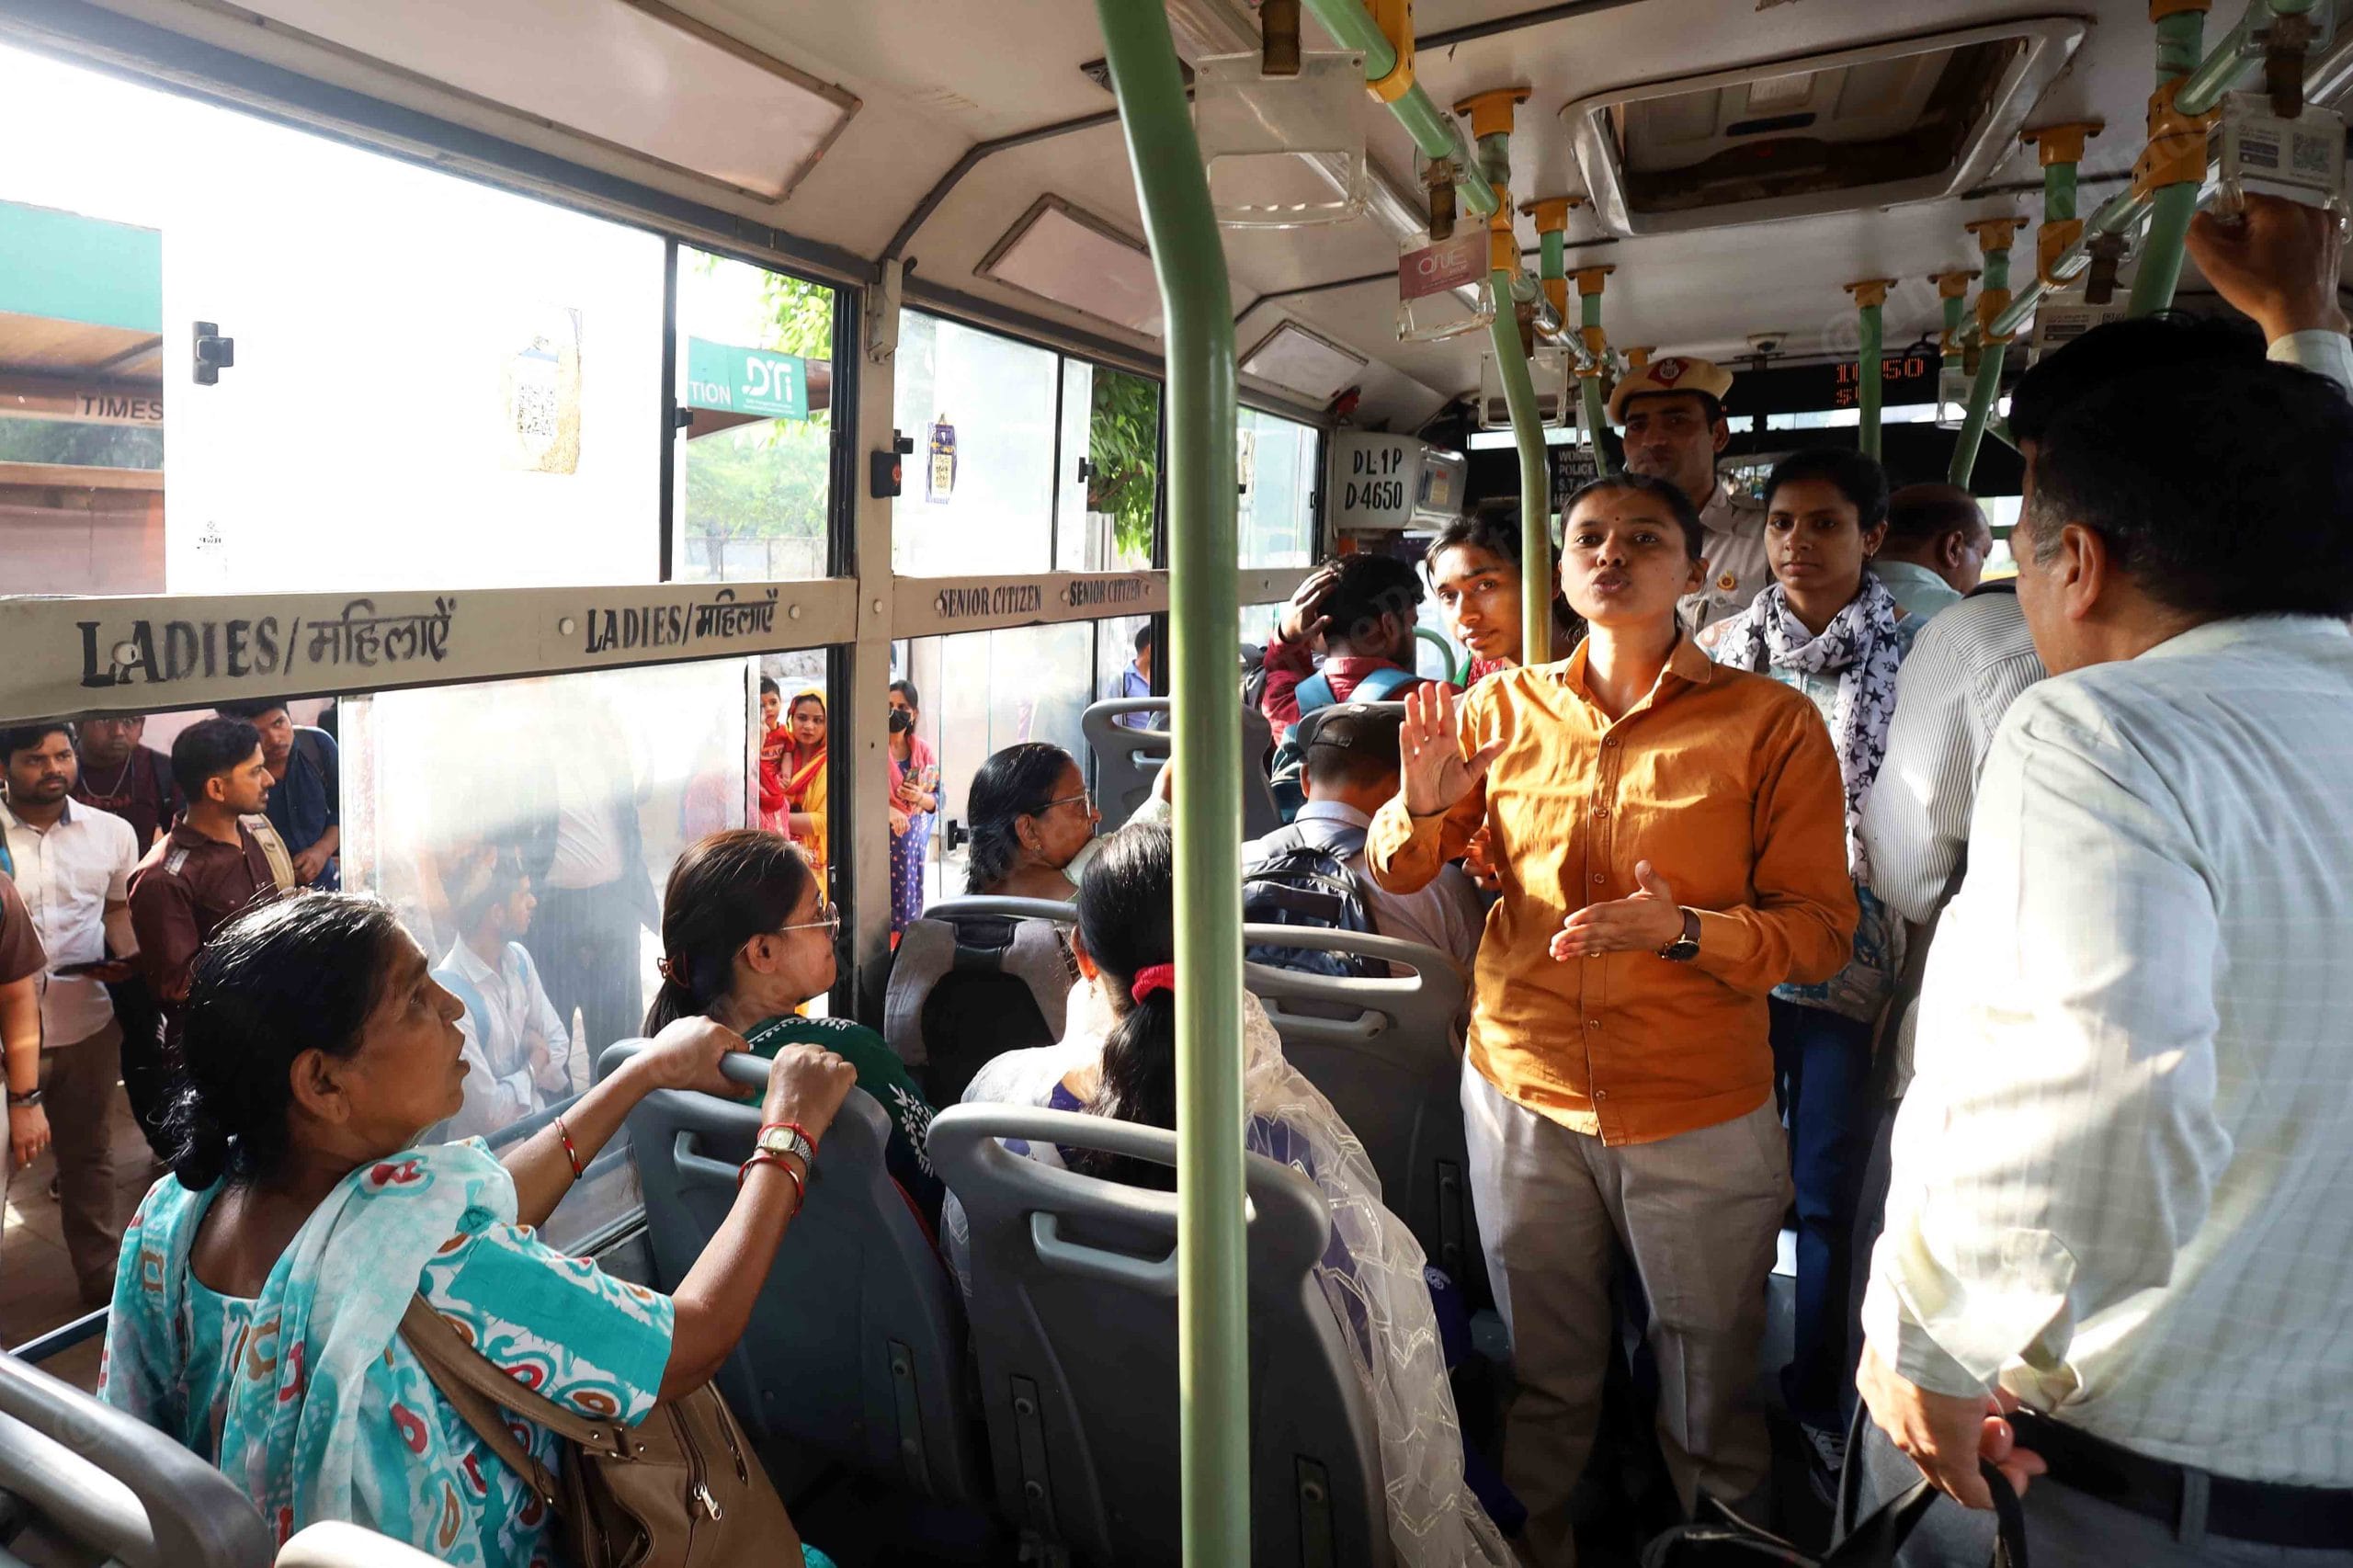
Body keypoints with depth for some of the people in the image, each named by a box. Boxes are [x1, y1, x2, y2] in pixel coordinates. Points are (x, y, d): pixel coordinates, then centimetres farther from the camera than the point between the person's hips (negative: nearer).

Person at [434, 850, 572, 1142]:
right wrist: (532, 1068, -5)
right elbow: (488, 1112, -21)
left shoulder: (517, 957, 0)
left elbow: (558, 1043, 10)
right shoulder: (449, 993, -24)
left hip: (536, 1115, 7)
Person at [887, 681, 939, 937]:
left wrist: (920, 797, -12)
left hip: (913, 836, 3)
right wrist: (887, 809, -24)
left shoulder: (923, 750, 7)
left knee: (909, 897, 4)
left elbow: (938, 799, 10)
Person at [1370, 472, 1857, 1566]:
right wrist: (1423, 806, -16)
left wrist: (1687, 932, -25)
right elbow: (1397, 873, 5)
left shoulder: (1771, 724, -6)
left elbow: (1822, 929, -8)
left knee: (1709, 1383, 14)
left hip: (1698, 1115, -2)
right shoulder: (1503, 707, 2)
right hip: (1522, 1089, 2)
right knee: (1544, 1368, 18)